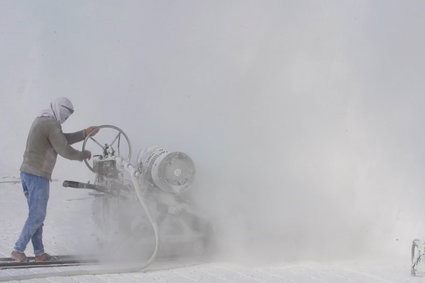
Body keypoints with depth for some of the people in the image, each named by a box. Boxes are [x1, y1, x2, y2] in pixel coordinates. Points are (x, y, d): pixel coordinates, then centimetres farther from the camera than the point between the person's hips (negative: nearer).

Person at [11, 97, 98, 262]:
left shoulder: (40, 121, 17)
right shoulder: (52, 125, -14)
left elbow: (62, 139, 24)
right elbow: (64, 151, -12)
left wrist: (84, 134, 22)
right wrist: (83, 155, 4)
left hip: (26, 173, 10)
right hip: (38, 176, -10)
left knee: (35, 215, 13)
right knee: (37, 216, -1)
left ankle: (39, 253, 17)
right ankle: (18, 250, 0)